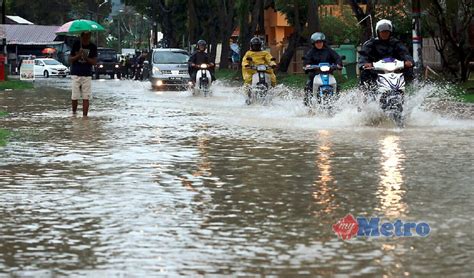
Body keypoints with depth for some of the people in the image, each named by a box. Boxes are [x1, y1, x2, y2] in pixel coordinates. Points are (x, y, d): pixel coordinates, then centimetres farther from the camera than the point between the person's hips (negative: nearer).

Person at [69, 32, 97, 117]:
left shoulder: (93, 47, 2)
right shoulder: (76, 45, 0)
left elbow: (94, 62, 0)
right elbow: (70, 60, 2)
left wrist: (86, 58, -17)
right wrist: (78, 56, -16)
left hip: (87, 75, 1)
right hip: (76, 74, 0)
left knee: (86, 97, -5)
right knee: (75, 97, 1)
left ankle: (84, 115, -3)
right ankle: (74, 112, 23)